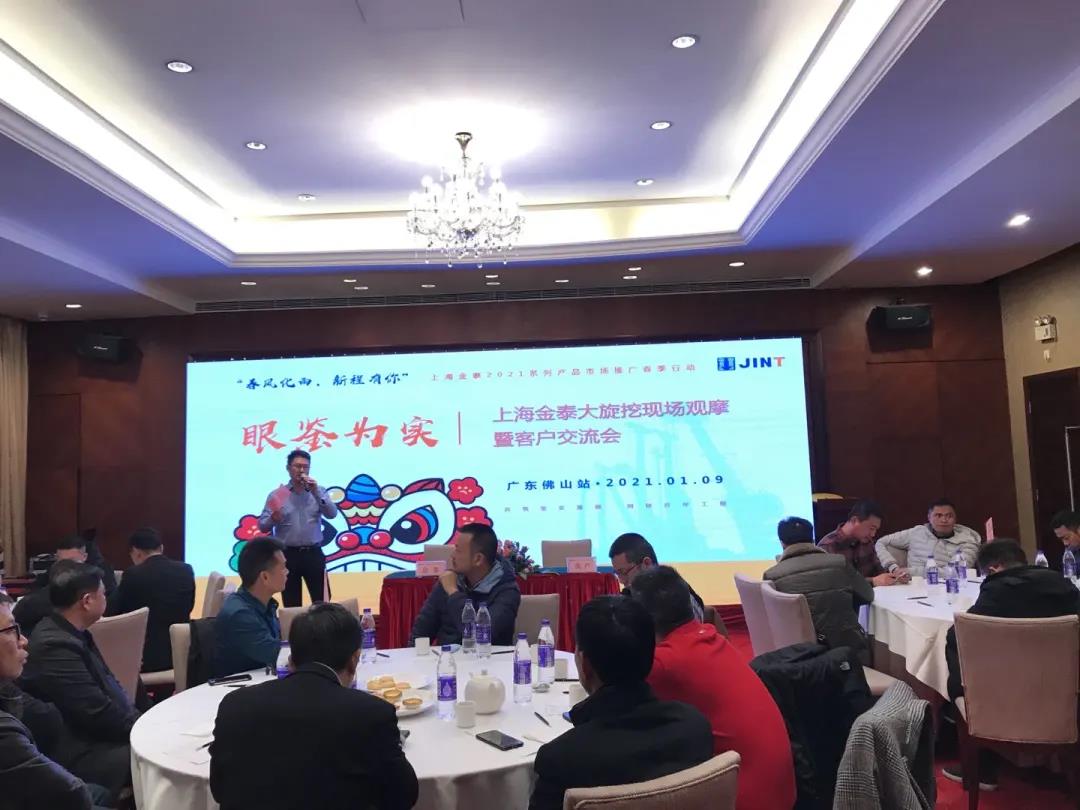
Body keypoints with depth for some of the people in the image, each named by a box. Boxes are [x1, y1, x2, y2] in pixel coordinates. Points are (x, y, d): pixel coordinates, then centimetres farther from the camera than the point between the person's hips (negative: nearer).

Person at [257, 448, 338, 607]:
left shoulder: (319, 491, 7)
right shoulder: (276, 495, 2)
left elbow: (332, 513, -8)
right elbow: (262, 526, -3)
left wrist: (316, 493, -18)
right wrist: (273, 519, -25)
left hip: (313, 554, 1)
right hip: (288, 555, -1)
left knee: (322, 601, 2)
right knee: (291, 604, 6)